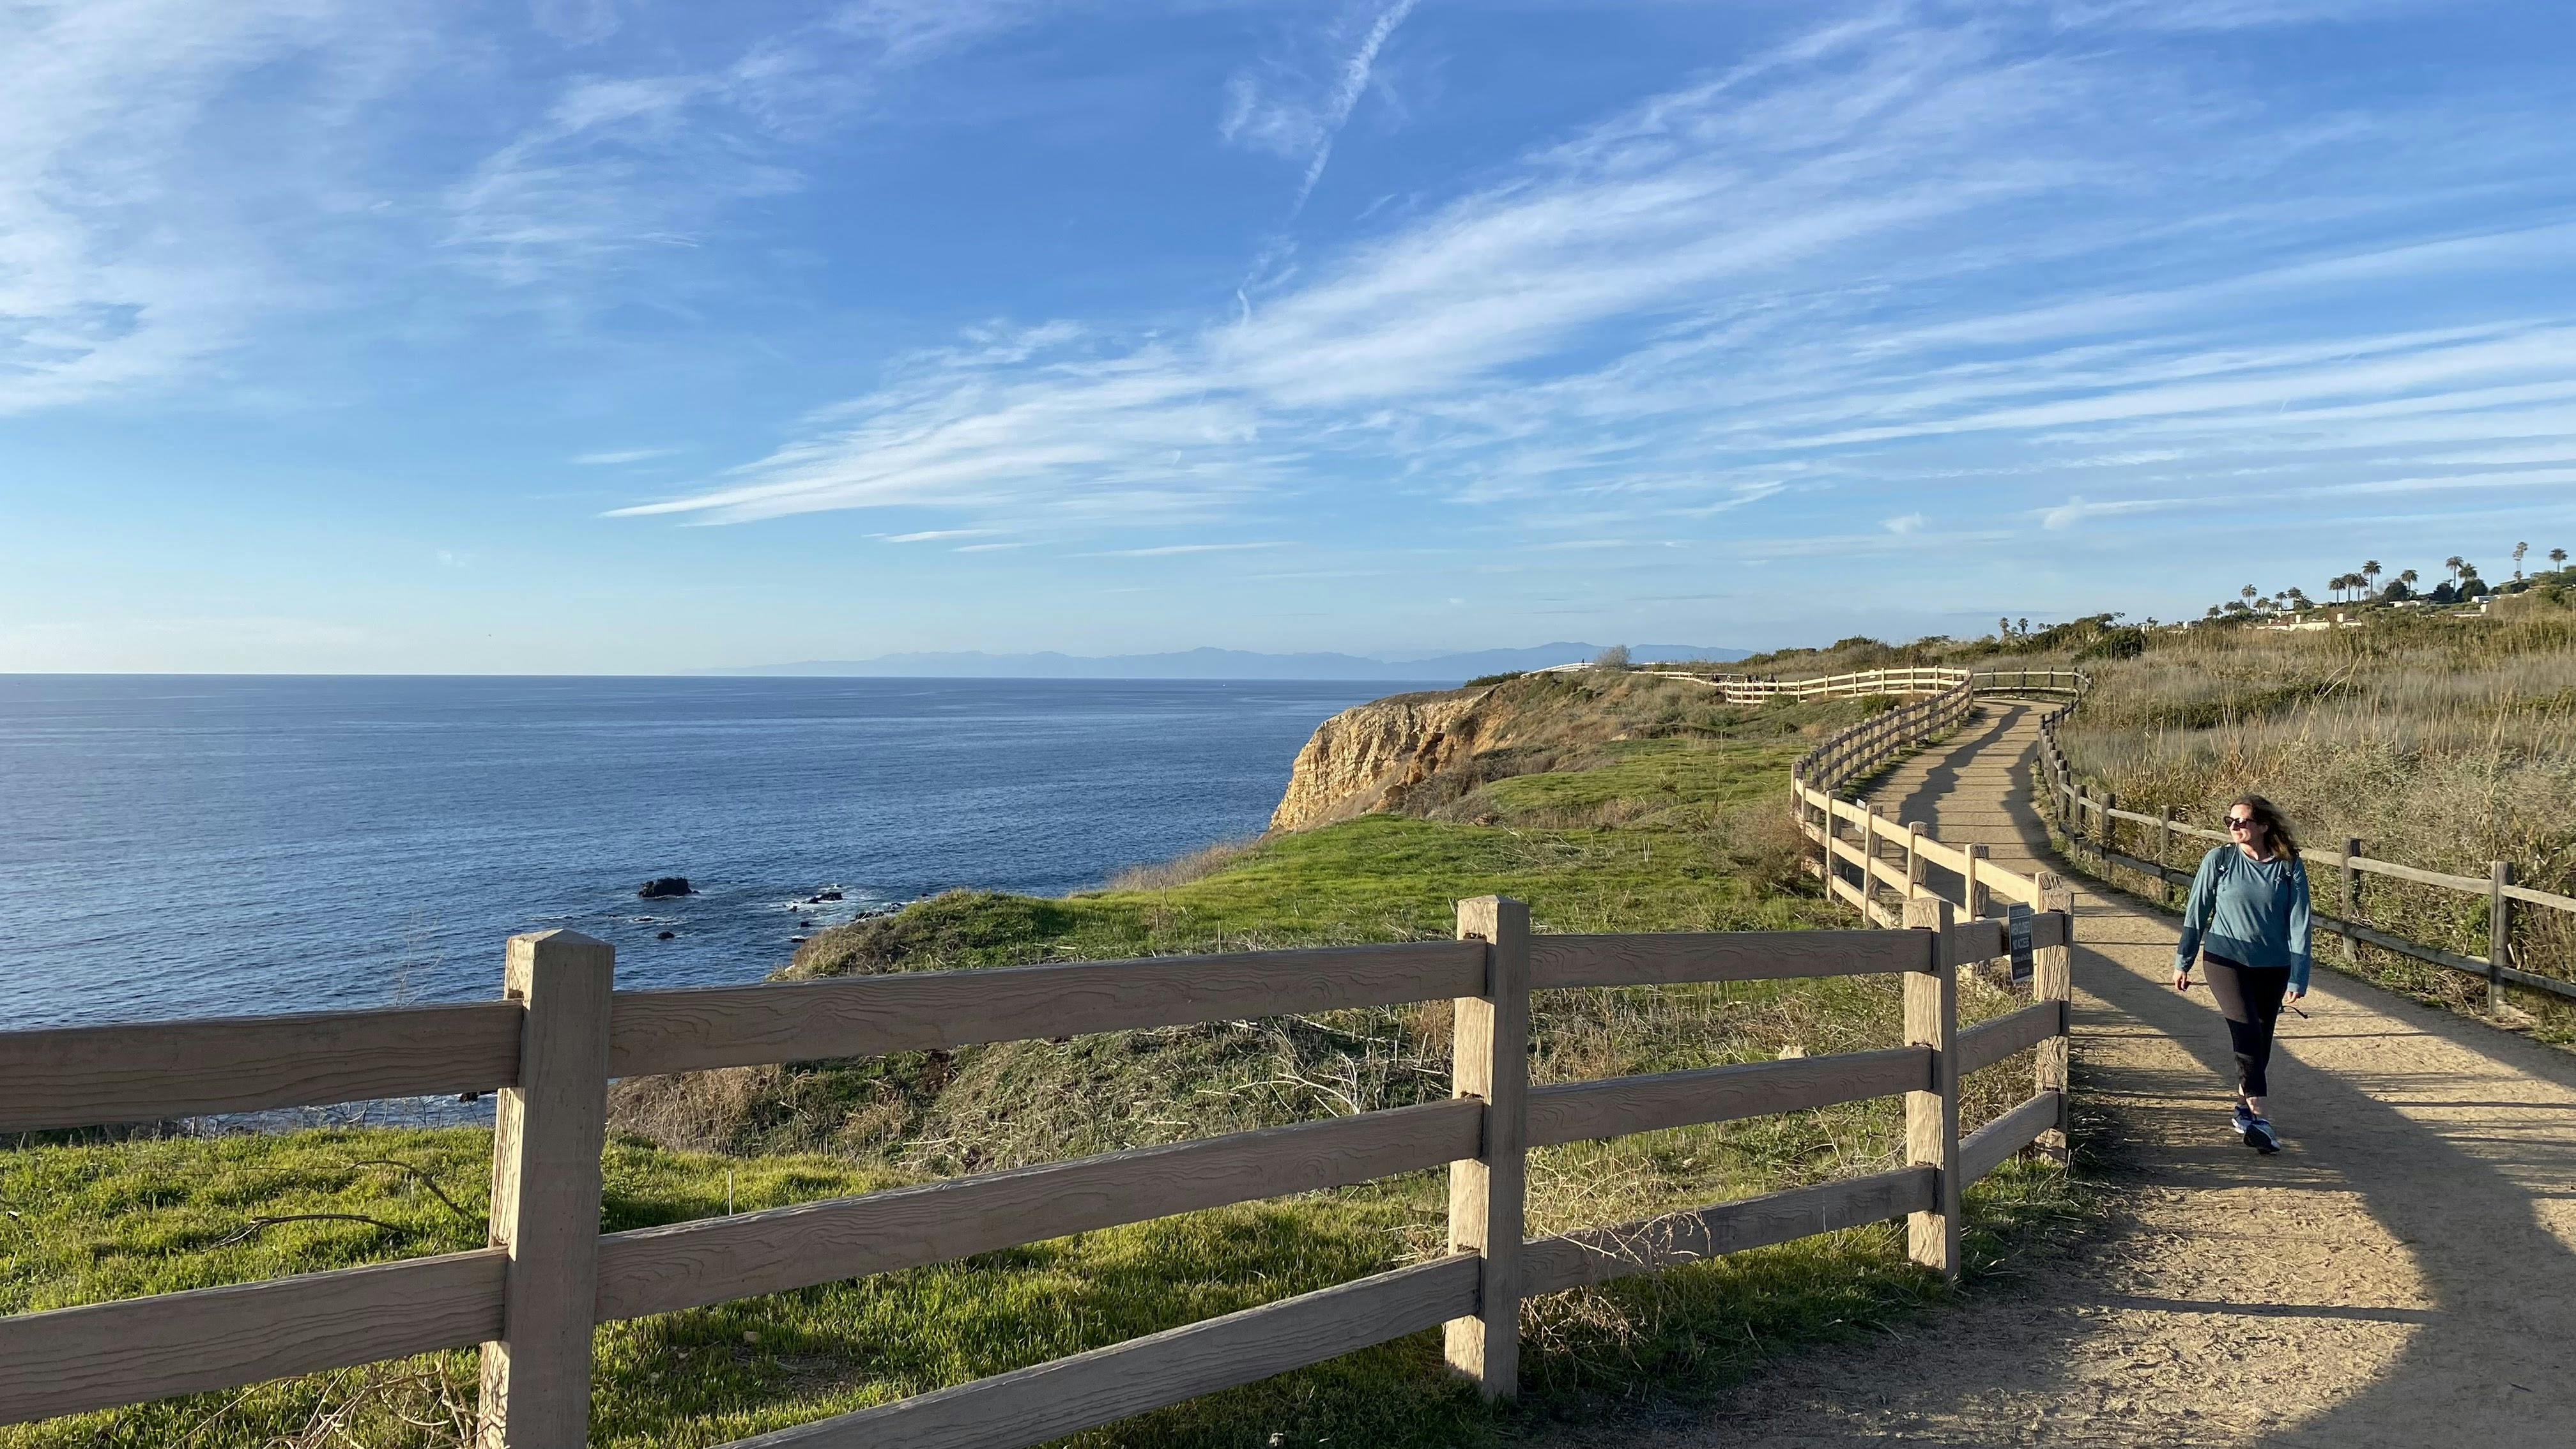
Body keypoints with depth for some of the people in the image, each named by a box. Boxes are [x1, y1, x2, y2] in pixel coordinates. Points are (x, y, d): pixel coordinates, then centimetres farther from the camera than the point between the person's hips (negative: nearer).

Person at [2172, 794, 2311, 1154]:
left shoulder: (2290, 867, -5)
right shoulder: (2218, 860, -6)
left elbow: (2299, 924, -4)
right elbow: (2196, 912, 2)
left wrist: (2298, 978, -7)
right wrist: (2183, 962, 6)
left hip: (2272, 967, 2)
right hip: (2225, 959, -2)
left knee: (2261, 1042, 11)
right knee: (2248, 1035, -16)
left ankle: (2244, 1109, 32)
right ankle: (2260, 1119, -17)